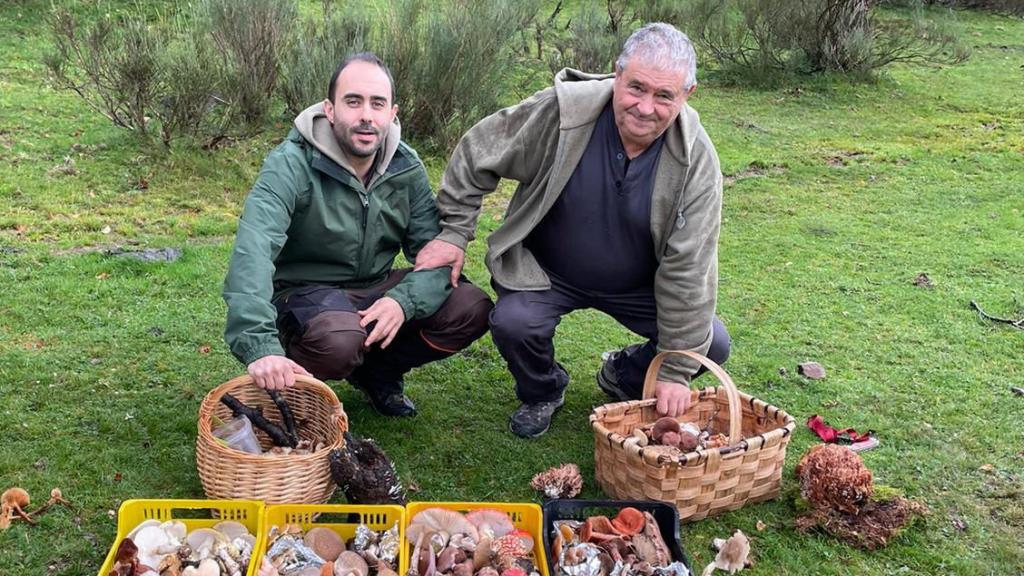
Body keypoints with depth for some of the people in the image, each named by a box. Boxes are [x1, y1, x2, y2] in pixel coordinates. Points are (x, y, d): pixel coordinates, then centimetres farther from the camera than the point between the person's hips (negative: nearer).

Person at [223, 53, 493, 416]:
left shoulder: (406, 167, -4)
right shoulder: (292, 164, -22)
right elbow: (252, 253, -37)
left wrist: (404, 300, -28)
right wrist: (260, 346, -52)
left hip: (376, 288, 6)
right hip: (304, 293, -5)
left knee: (471, 310, -15)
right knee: (339, 339, -39)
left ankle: (377, 370, 10)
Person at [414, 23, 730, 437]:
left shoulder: (697, 159, -21)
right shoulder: (561, 112, -26)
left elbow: (689, 270, -19)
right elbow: (478, 154, -10)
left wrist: (676, 372, -17)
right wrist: (454, 233, -10)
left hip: (638, 286, 2)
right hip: (546, 273, -1)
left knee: (712, 344, -11)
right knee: (513, 323, -29)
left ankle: (624, 377, 20)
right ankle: (542, 393, 7)